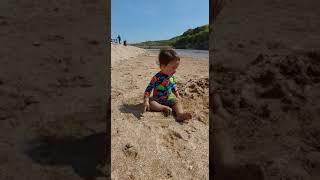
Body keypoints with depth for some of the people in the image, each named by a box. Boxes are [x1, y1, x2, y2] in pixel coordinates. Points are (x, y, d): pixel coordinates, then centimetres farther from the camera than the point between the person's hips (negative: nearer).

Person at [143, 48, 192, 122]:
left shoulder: (171, 76, -2)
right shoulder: (157, 78, -23)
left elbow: (173, 86, 17)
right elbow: (148, 89, -22)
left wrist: (178, 96, 17)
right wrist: (146, 101, -31)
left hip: (168, 99, 5)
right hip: (157, 100, -4)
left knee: (177, 101, -21)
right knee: (150, 102, -32)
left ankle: (180, 114, -43)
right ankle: (164, 108, -35)